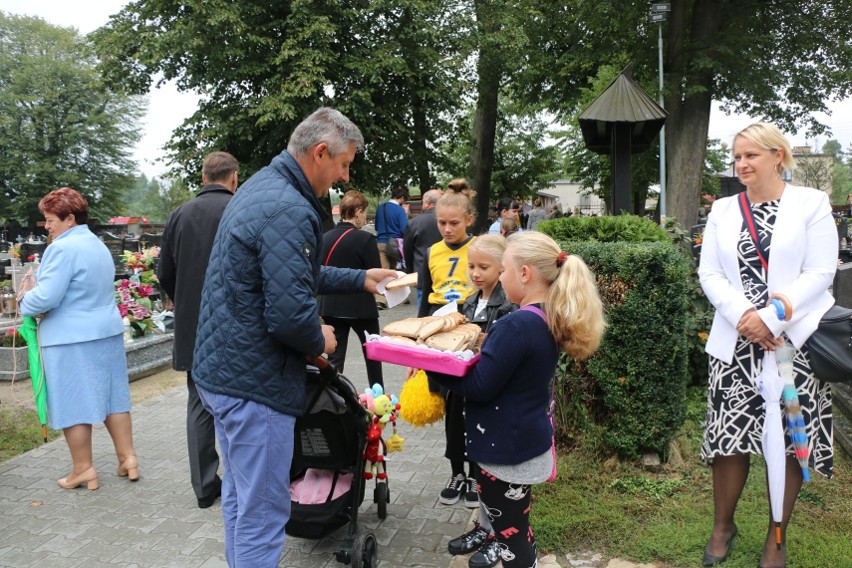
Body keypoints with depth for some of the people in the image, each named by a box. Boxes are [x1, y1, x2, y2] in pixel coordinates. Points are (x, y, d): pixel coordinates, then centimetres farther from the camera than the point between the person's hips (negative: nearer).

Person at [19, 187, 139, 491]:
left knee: (73, 404, 3)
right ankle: (128, 457, 18)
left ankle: (83, 469, 12)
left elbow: (47, 297, -20)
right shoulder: (99, 245, 13)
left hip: (71, 339, -8)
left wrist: (24, 305, 0)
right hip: (108, 332, 8)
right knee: (112, 397, 13)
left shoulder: (62, 249, -16)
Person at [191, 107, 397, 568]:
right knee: (262, 513, 3)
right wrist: (320, 342, -7)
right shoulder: (289, 210, -23)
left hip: (220, 369, 11)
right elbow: (291, 316, -28)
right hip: (254, 381, -11)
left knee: (239, 495, 23)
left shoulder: (261, 186, 11)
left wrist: (361, 279, 19)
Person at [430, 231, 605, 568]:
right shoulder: (548, 320, 3)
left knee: (511, 534, 7)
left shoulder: (517, 325, -27)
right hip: (525, 442, 9)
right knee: (516, 528, 24)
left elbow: (479, 388, -22)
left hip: (506, 448, -9)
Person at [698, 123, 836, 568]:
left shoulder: (811, 203, 1)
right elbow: (709, 273, 4)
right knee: (728, 437, 4)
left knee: (788, 440, 5)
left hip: (795, 343, -2)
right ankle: (722, 526, 24)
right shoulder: (723, 210, 10)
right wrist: (744, 317, -11)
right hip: (734, 345, 2)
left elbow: (820, 272, -6)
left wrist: (771, 317, -16)